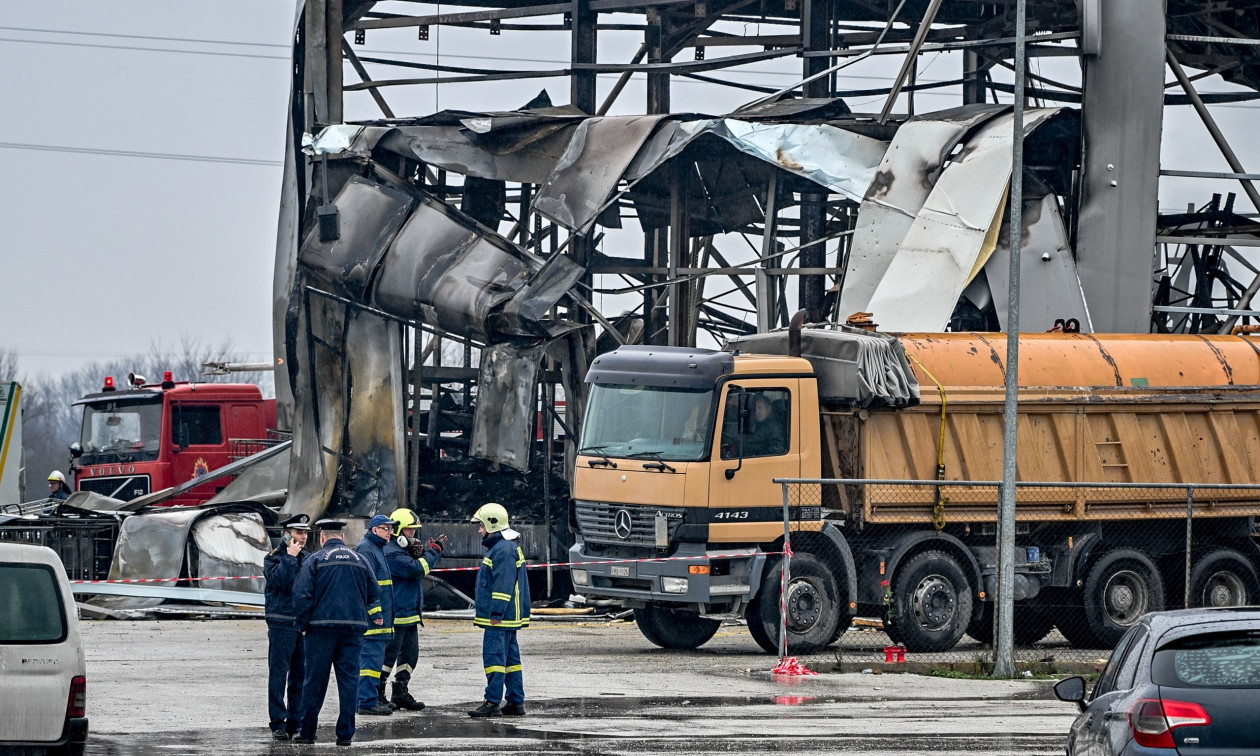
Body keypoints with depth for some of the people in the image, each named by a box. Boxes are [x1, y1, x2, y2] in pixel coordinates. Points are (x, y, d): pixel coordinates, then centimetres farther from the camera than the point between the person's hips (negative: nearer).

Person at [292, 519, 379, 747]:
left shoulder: (315, 560, -2)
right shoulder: (359, 560, 10)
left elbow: (301, 594, -8)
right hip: (354, 627, 3)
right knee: (349, 679, 5)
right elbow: (374, 594, 13)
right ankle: (345, 732, 3)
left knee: (315, 679, 4)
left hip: (322, 625, -3)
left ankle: (307, 730, 7)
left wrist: (303, 625, 0)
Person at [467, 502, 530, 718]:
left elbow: (504, 584, -22)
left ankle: (492, 702, -12)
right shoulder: (505, 547, 19)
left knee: (494, 657, -10)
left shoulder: (503, 550, -15)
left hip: (500, 619, -11)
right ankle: (516, 702, 14)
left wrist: (496, 613, -23)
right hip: (508, 618, 11)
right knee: (511, 658, 11)